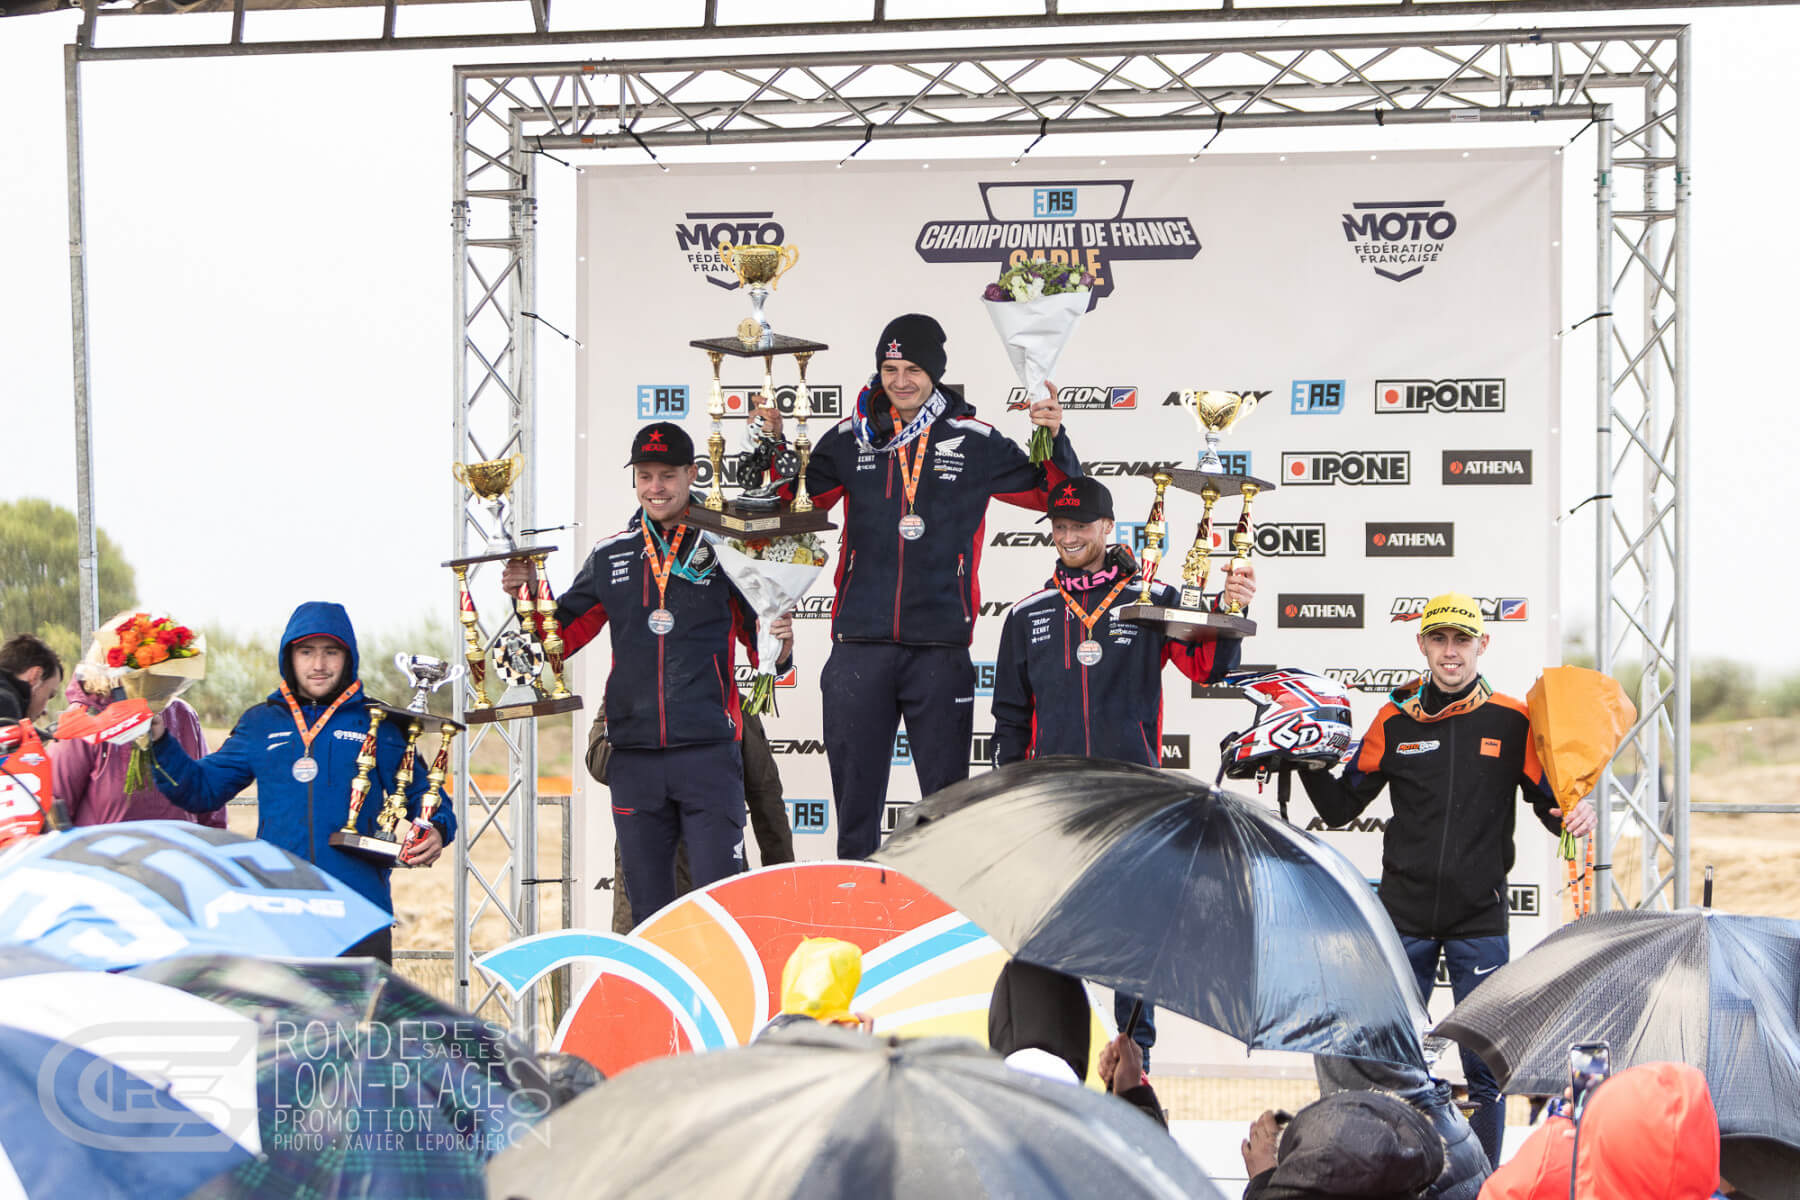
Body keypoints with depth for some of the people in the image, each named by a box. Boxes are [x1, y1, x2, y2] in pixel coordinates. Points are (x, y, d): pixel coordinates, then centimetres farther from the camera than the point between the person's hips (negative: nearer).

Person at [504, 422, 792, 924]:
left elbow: (761, 649, 5)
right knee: (647, 907, 8)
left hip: (708, 751, -4)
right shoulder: (611, 556, 12)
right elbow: (564, 636, 16)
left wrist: (780, 647, -17)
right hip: (633, 755, 4)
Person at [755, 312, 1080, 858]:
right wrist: (775, 445, 2)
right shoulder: (851, 438, 7)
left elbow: (1056, 494, 9)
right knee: (855, 795, 6)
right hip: (860, 644, 1)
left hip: (940, 648, -1)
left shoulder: (974, 441, 3)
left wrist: (1056, 439, -8)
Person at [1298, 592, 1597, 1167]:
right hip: (1405, 917, 1)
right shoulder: (1396, 720, 4)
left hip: (1479, 921, -1)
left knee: (1484, 1067, 1)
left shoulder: (1511, 721, 0)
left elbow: (1549, 804, 5)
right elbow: (1340, 807, 8)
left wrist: (1576, 814, -17)